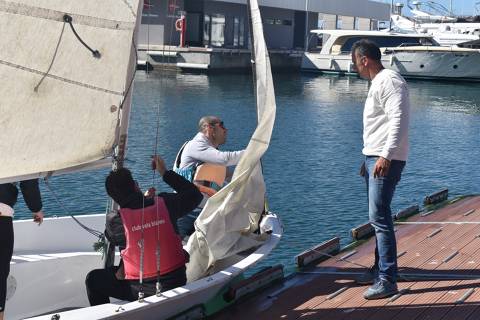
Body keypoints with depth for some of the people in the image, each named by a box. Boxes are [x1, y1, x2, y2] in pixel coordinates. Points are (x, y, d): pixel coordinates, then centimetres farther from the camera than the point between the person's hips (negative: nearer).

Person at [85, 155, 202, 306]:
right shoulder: (165, 203, -9)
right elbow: (194, 195, 11)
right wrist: (165, 173, 17)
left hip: (140, 289, -3)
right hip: (176, 282, 3)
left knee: (93, 279, 18)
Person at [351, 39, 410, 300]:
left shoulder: (389, 81, -12)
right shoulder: (377, 82, 21)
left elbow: (399, 120, -22)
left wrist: (386, 156, -28)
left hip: (386, 160, -11)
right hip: (375, 158, 11)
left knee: (379, 217, -13)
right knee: (378, 216, 15)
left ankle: (387, 280, -11)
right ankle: (380, 269, 26)